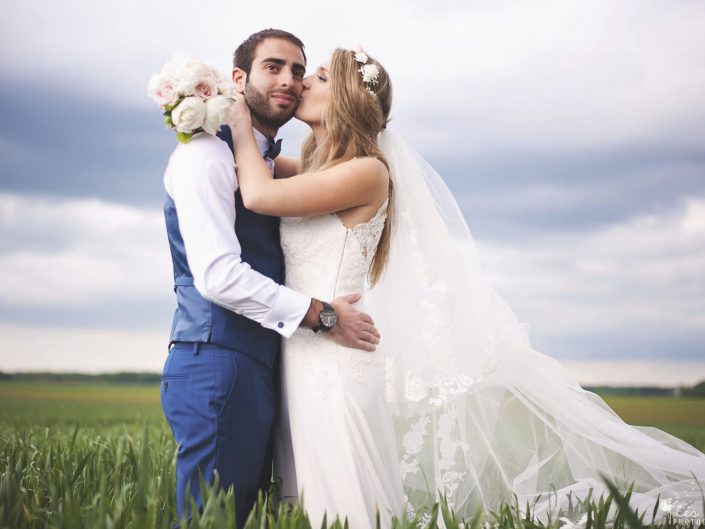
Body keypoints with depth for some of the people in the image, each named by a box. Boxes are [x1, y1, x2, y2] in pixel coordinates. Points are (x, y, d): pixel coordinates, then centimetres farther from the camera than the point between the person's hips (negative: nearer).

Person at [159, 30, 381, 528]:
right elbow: (217, 274, -19)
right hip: (218, 362, -9)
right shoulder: (207, 153, -8)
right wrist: (319, 313, -14)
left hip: (259, 369, 9)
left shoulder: (272, 164, 20)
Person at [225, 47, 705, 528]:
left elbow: (260, 195, -15)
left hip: (337, 356, -9)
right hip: (308, 354, 9)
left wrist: (242, 127, 0)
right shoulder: (318, 168, 14)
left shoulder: (367, 170, -11)